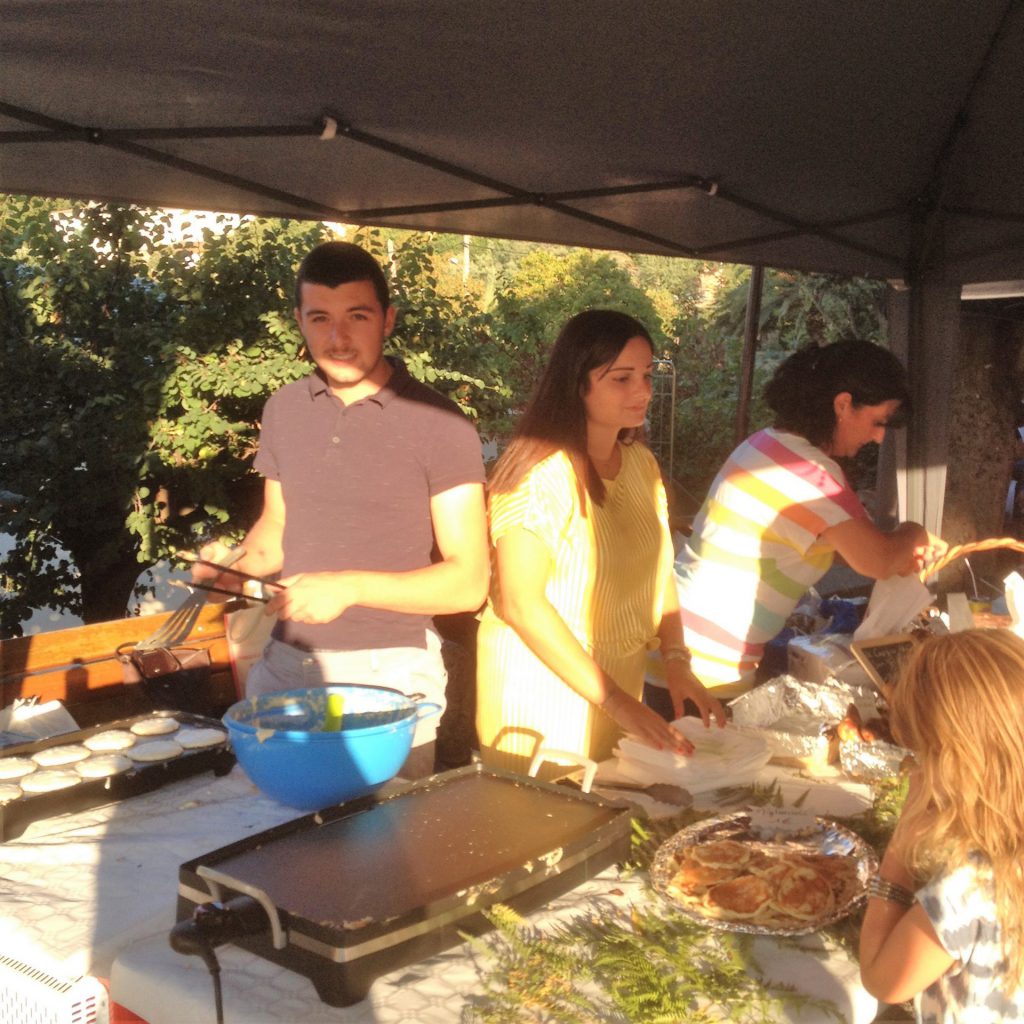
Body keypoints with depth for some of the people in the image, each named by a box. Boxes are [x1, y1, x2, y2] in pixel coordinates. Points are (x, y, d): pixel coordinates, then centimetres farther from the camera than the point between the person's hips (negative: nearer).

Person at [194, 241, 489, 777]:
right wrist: (239, 566, -3)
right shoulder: (284, 409, 6)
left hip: (389, 672, -4)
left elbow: (467, 583, -11)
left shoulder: (438, 425, -11)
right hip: (284, 663, 5)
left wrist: (350, 587, -22)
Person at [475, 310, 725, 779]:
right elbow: (520, 603, -22)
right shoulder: (540, 471, -19)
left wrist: (676, 662, -2)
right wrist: (614, 699, -23)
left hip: (618, 683, 7)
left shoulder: (640, 462, 4)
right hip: (543, 692, -7)